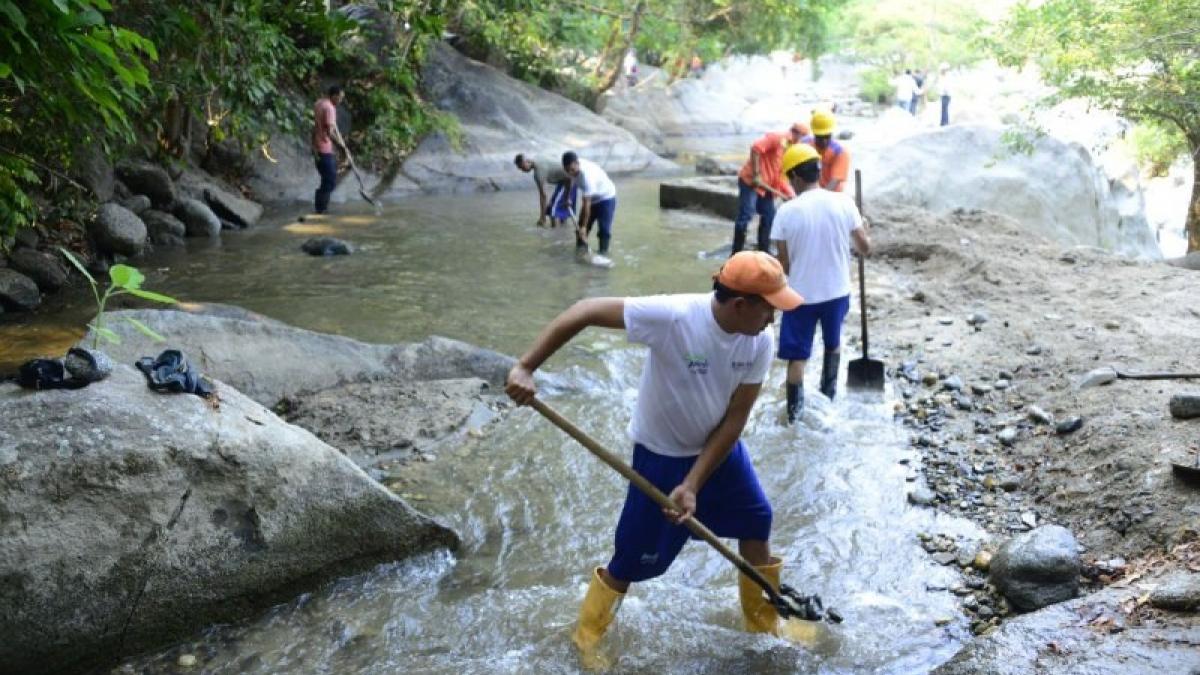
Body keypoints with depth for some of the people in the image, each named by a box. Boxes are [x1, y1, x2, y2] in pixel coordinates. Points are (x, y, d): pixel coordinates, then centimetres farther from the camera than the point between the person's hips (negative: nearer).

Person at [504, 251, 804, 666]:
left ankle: (764, 623, 43)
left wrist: (693, 485, -18)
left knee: (757, 525, 17)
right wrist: (525, 367, -36)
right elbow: (585, 311, -31)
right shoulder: (672, 317, -34)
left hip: (721, 449, 6)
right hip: (662, 456, -5)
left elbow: (734, 419, -13)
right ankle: (587, 636, 30)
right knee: (634, 560, 4)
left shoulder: (760, 342, -17)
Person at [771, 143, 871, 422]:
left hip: (801, 294, -2)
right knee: (833, 343, 27)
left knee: (797, 356, 8)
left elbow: (783, 263, -8)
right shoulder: (843, 203, -10)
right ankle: (829, 391, 44)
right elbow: (865, 248, -1)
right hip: (837, 291, 3)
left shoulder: (787, 211, -15)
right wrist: (863, 230, 21)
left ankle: (794, 413, 11)